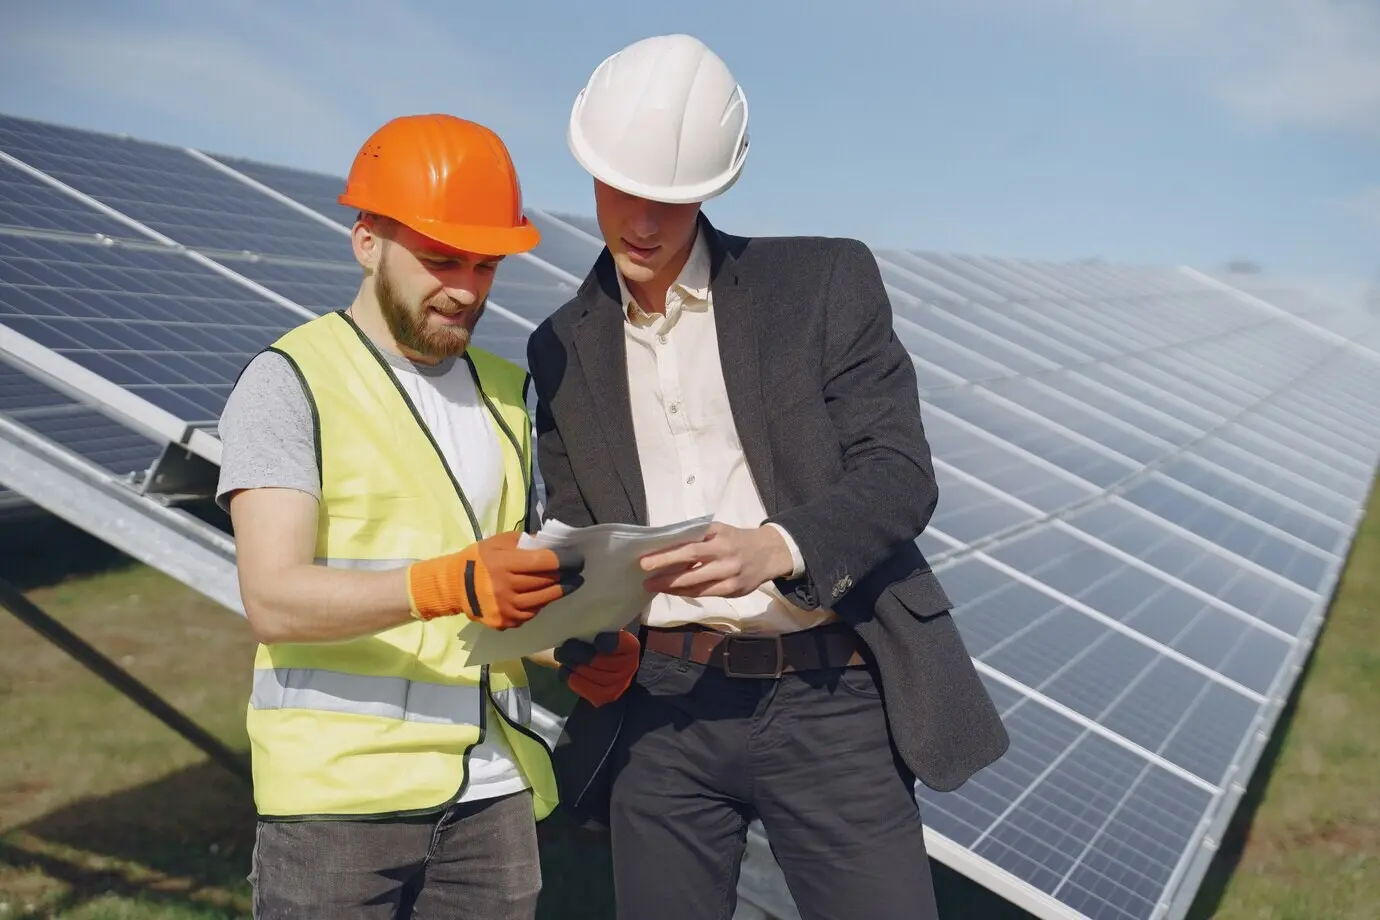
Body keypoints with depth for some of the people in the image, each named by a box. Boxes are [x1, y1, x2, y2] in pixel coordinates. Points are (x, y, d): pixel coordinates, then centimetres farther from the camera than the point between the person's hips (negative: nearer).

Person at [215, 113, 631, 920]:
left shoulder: (508, 391, 15)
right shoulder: (292, 381, -4)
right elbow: (273, 599, -15)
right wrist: (448, 584, -30)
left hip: (495, 791, 5)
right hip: (340, 792, -5)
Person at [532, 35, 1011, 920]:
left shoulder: (827, 281, 0)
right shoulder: (564, 347, 10)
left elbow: (899, 473, -7)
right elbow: (575, 526, 13)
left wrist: (776, 548, -26)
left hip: (827, 700, -2)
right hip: (660, 706, 3)